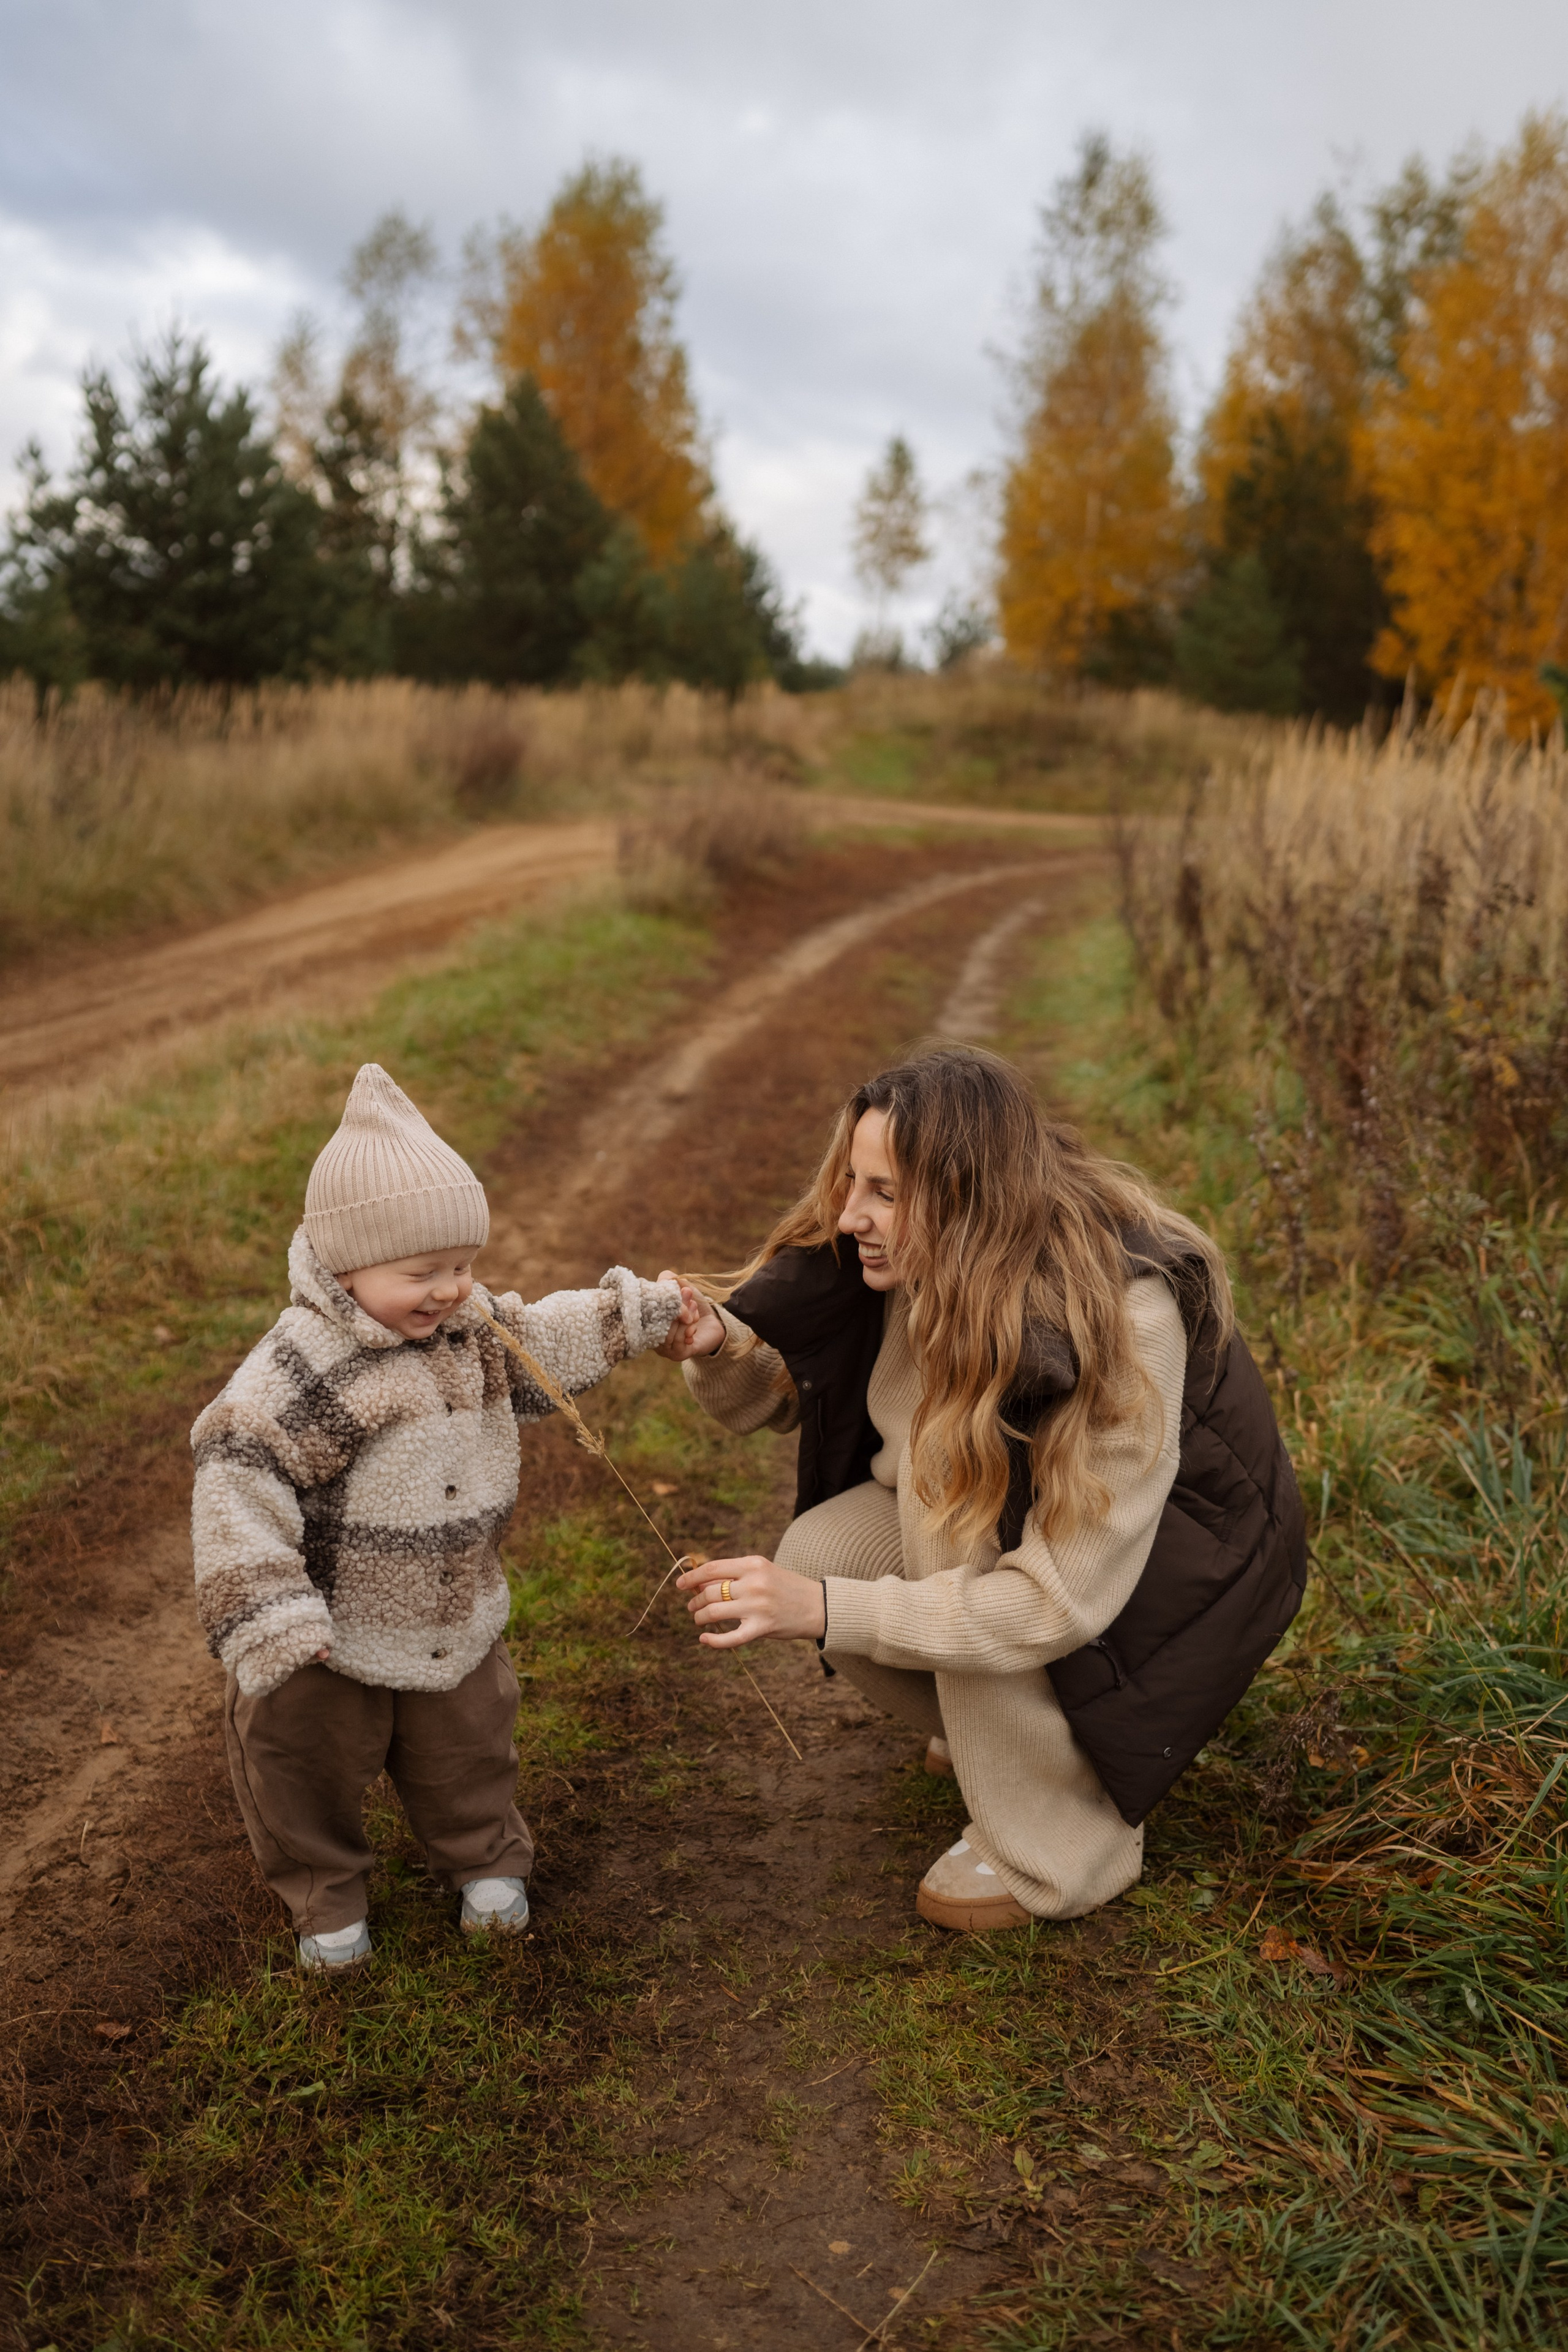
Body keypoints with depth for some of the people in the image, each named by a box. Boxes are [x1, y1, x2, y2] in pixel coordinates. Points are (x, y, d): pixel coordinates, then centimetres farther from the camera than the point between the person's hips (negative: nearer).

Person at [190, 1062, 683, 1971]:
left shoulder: (472, 1327, -5)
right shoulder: (305, 1363, -28)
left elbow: (544, 1342, 15)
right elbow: (238, 1474, -29)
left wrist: (640, 1311, 15)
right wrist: (266, 1613, -32)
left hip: (455, 1618, 5)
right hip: (334, 1633, -5)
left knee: (466, 1748, 21)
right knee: (310, 1762, 13)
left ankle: (488, 1860, 47)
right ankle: (327, 1893, 39)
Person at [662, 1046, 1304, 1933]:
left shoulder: (1124, 1317, -36)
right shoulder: (920, 1261, -17)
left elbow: (1061, 1599, -36)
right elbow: (791, 1395, -3)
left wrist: (824, 1611, -40)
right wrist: (718, 1349, -27)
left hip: (1179, 1550, -6)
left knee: (949, 1462, -32)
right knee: (816, 1553, -18)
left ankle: (1062, 1850, -14)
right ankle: (1006, 1729, 11)